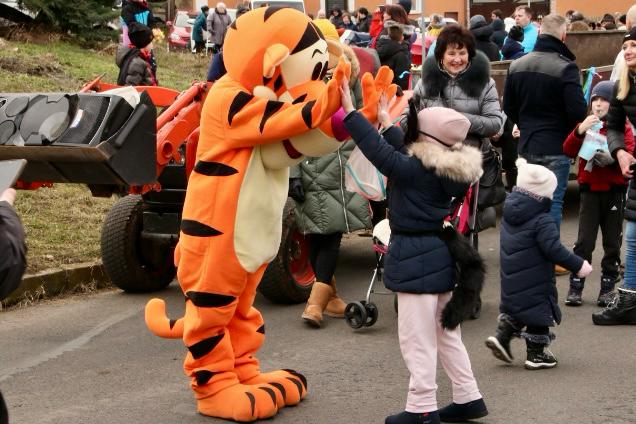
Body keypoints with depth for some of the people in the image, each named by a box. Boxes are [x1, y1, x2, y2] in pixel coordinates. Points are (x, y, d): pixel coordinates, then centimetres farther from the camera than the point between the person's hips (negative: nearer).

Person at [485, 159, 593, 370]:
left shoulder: (508, 211, 0)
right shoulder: (542, 222, -21)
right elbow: (553, 249, -24)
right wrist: (578, 265, -18)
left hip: (511, 279, 7)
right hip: (535, 281, -7)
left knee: (515, 308, 25)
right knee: (539, 312, 7)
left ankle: (502, 336, 13)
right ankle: (536, 354, 14)